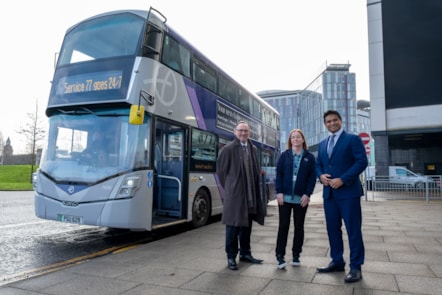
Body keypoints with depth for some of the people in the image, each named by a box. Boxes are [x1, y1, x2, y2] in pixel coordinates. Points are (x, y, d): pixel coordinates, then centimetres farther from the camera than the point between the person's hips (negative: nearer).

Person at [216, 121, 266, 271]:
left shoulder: (253, 149, 11)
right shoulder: (228, 149, -8)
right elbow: (221, 171, -4)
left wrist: (255, 190, 11)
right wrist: (229, 189, 1)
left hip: (251, 195, 6)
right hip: (235, 195, -6)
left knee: (247, 225, 16)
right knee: (233, 226, 2)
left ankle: (245, 253, 30)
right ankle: (231, 257, 15)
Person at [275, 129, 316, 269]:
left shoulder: (309, 157, 5)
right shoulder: (284, 155, 5)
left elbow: (312, 177, 1)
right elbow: (278, 174, 1)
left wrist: (307, 194, -9)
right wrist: (279, 192, -8)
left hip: (301, 197, 1)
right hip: (285, 196, -1)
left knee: (299, 226, 9)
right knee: (283, 226, 1)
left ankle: (296, 255, 20)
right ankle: (280, 255, 6)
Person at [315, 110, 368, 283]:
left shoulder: (353, 139, -2)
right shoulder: (322, 144, 17)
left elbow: (362, 161, -11)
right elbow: (318, 164, 20)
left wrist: (342, 179, -18)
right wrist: (321, 175, -3)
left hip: (348, 192, -6)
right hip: (329, 193, 6)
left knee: (353, 230, 0)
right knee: (332, 228, 12)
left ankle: (355, 267, 10)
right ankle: (337, 262, 25)